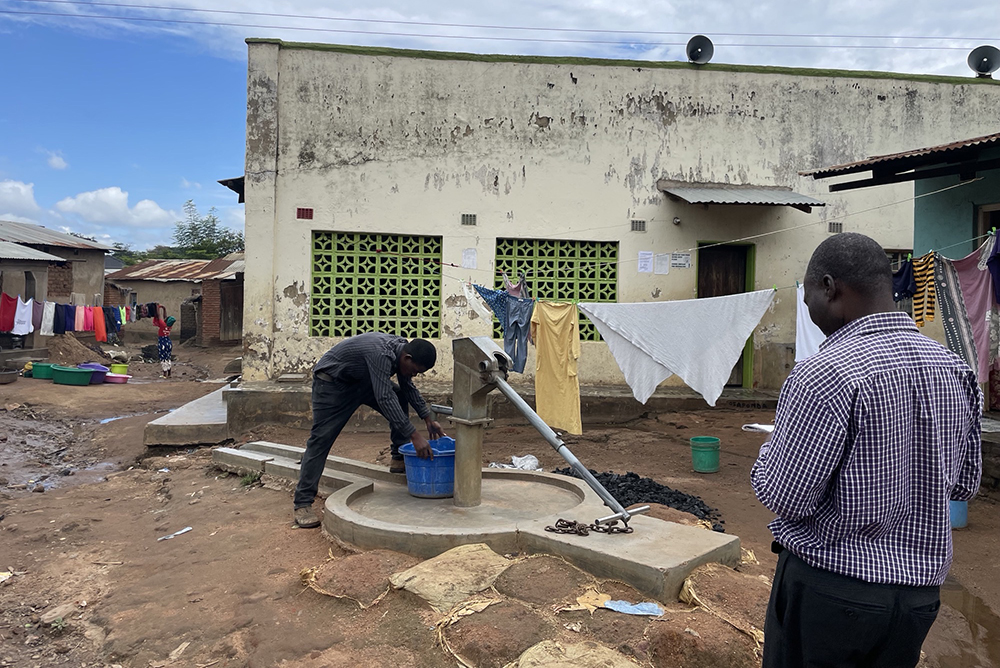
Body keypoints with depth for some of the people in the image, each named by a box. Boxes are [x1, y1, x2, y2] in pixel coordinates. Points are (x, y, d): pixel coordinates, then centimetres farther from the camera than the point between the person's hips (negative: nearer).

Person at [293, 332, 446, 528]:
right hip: (332, 382, -9)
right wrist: (415, 436, -41)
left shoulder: (402, 349, -9)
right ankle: (303, 504, -9)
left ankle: (399, 458, 9)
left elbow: (408, 387, 9)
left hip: (360, 379, 9)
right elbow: (384, 399, -41)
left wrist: (428, 419, 6)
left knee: (400, 396, 4)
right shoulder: (381, 353, -37)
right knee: (321, 439, -14)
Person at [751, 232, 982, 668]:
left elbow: (784, 498, -19)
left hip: (829, 588, -6)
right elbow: (965, 483, 10)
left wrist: (773, 446, -1)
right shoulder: (956, 369, 0)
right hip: (920, 589, 7)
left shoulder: (825, 375, -24)